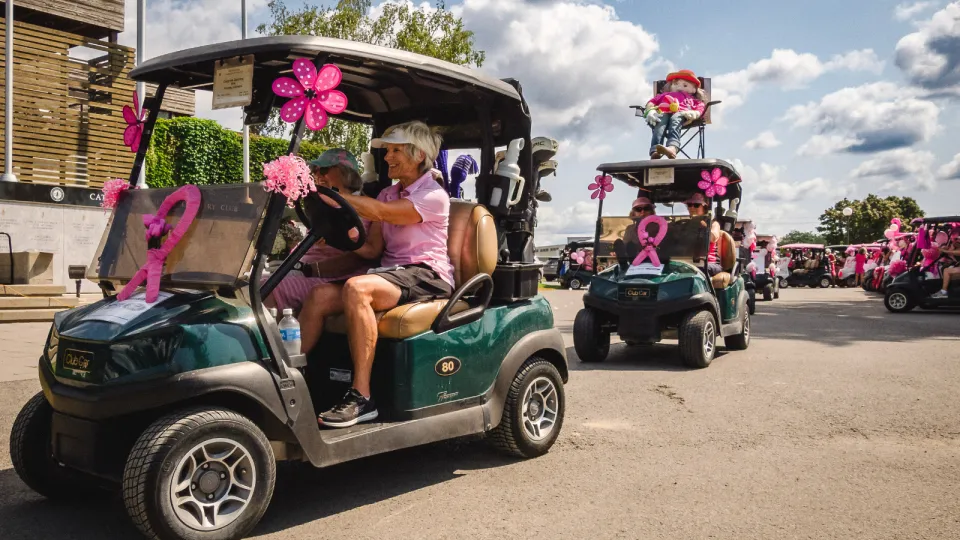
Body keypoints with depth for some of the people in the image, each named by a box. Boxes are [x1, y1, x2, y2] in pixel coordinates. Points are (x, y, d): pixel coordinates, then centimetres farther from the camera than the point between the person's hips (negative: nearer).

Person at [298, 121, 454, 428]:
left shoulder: (433, 196, -5)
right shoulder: (388, 194, 20)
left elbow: (378, 212, -19)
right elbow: (372, 249, 13)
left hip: (427, 277, -7)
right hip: (391, 272, 7)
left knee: (356, 288, -35)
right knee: (320, 294, -18)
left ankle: (362, 398, -33)